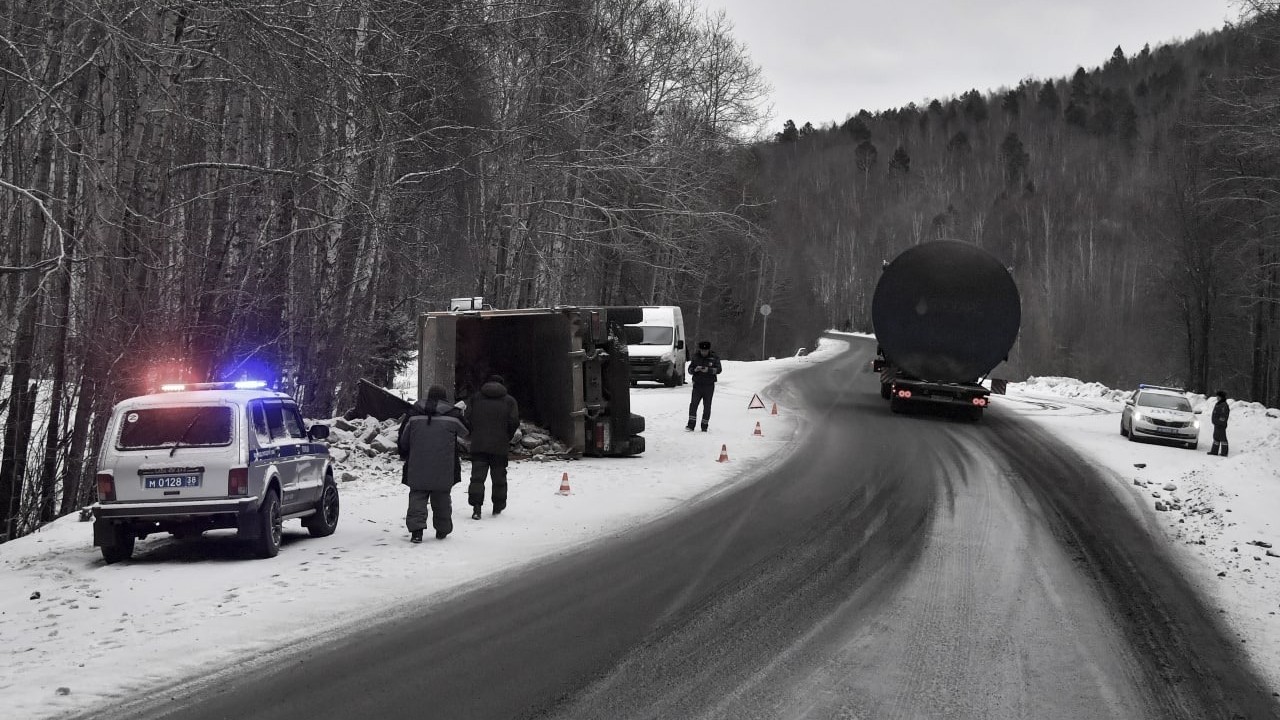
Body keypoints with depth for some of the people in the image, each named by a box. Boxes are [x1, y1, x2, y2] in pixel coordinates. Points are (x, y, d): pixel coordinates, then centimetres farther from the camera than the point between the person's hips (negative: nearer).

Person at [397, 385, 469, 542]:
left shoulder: (414, 414, 3)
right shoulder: (453, 415, -1)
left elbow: (403, 439, 10)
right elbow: (466, 433, 17)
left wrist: (404, 455, 28)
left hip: (418, 467, 0)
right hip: (443, 469, 0)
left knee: (417, 495, 2)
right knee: (441, 497, 11)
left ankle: (416, 529, -13)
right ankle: (442, 530, 19)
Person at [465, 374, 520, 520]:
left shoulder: (475, 398, 7)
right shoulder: (509, 401, 4)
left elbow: (467, 419, 1)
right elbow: (514, 423, -5)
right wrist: (508, 438, 11)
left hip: (478, 446, 0)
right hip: (500, 447, 0)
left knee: (477, 476, -2)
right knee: (499, 478, 13)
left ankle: (476, 507, -17)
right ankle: (498, 507, 22)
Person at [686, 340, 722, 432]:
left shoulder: (714, 358, 0)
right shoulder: (695, 357, 7)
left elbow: (718, 370, -10)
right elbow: (689, 370, 7)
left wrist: (708, 370, -27)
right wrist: (695, 369, -16)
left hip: (709, 386, -1)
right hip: (697, 385, 1)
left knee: (707, 406, 1)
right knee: (693, 404, -12)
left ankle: (704, 426, 9)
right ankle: (691, 425, -13)